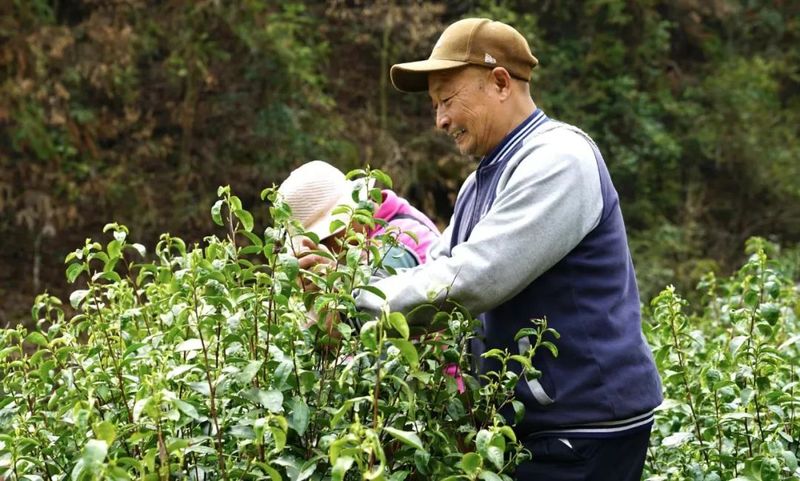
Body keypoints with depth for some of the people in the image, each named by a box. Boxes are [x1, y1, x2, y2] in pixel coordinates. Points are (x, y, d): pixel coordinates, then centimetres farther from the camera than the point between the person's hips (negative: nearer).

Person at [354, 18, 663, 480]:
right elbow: (436, 270, 15)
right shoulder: (482, 181, 15)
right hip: (535, 419, 9)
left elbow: (472, 279, -23)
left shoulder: (558, 159, -16)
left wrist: (357, 302, -17)